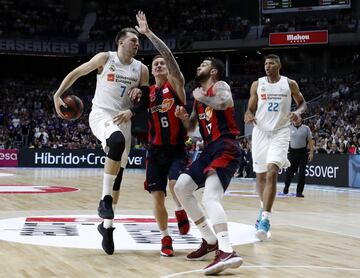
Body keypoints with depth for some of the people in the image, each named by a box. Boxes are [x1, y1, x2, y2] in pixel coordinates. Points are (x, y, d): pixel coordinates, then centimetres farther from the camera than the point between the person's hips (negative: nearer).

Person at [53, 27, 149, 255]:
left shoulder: (141, 69, 7)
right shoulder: (105, 58, -1)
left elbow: (145, 99, 10)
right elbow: (76, 73, 5)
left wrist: (130, 112, -10)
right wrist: (58, 95, -5)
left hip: (123, 120, 5)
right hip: (101, 115, -5)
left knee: (118, 176, 2)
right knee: (117, 141, -38)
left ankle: (107, 227, 13)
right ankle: (105, 200, -29)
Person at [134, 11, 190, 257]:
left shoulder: (175, 84, -4)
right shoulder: (148, 92, 8)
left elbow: (169, 55, -17)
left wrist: (148, 33, -22)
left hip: (177, 148, -4)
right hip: (156, 150, 4)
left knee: (176, 184, -28)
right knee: (157, 196, 2)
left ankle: (180, 210, 3)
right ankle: (166, 238, 17)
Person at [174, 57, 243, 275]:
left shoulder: (219, 86, -2)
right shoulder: (200, 95, 24)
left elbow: (225, 103, -27)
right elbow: (191, 127, 30)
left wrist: (201, 98, -11)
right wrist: (183, 116, 9)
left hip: (225, 148, -10)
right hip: (210, 149, 10)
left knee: (210, 197, -27)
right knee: (181, 187, 9)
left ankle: (227, 252, -42)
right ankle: (210, 241, 14)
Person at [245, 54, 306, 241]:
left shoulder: (290, 84, 1)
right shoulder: (257, 85, 4)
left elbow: (302, 102, 12)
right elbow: (250, 108, 7)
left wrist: (298, 112, -11)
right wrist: (248, 115, -17)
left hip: (280, 133, -3)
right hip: (261, 132, 3)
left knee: (272, 173, -19)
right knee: (260, 175, 11)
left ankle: (265, 219, -22)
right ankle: (265, 209, 35)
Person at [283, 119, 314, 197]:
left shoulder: (306, 128, 2)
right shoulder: (289, 128, 4)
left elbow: (310, 141, 3)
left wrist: (311, 152, -4)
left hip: (303, 152, -1)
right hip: (292, 152, 1)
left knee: (302, 173, -4)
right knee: (290, 171, 6)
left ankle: (299, 192, 3)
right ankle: (286, 186, 33)